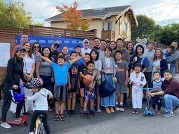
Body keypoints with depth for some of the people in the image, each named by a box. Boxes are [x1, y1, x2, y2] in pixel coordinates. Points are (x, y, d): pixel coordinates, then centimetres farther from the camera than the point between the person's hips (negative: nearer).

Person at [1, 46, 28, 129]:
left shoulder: (21, 62, 11)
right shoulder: (12, 60, -12)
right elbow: (9, 73, -19)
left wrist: (26, 82, 15)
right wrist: (13, 84, -23)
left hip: (17, 83, 8)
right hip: (9, 84, -8)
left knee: (21, 100, 11)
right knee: (7, 102, -2)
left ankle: (17, 117, 28)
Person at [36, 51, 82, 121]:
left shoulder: (67, 66, 6)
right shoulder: (55, 65, 5)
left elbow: (73, 60, 5)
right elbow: (47, 59, 2)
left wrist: (81, 57, 1)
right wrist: (40, 56, -5)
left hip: (64, 85, 1)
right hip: (57, 85, -1)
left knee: (63, 100, 9)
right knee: (57, 100, 6)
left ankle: (62, 114, 20)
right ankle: (57, 114, 17)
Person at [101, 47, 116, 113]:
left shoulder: (112, 59, 10)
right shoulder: (102, 59, 2)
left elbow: (114, 68, 8)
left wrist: (114, 75, -2)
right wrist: (103, 71, -16)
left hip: (111, 76, 3)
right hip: (105, 76, -2)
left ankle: (111, 106, 10)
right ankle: (106, 106, 5)